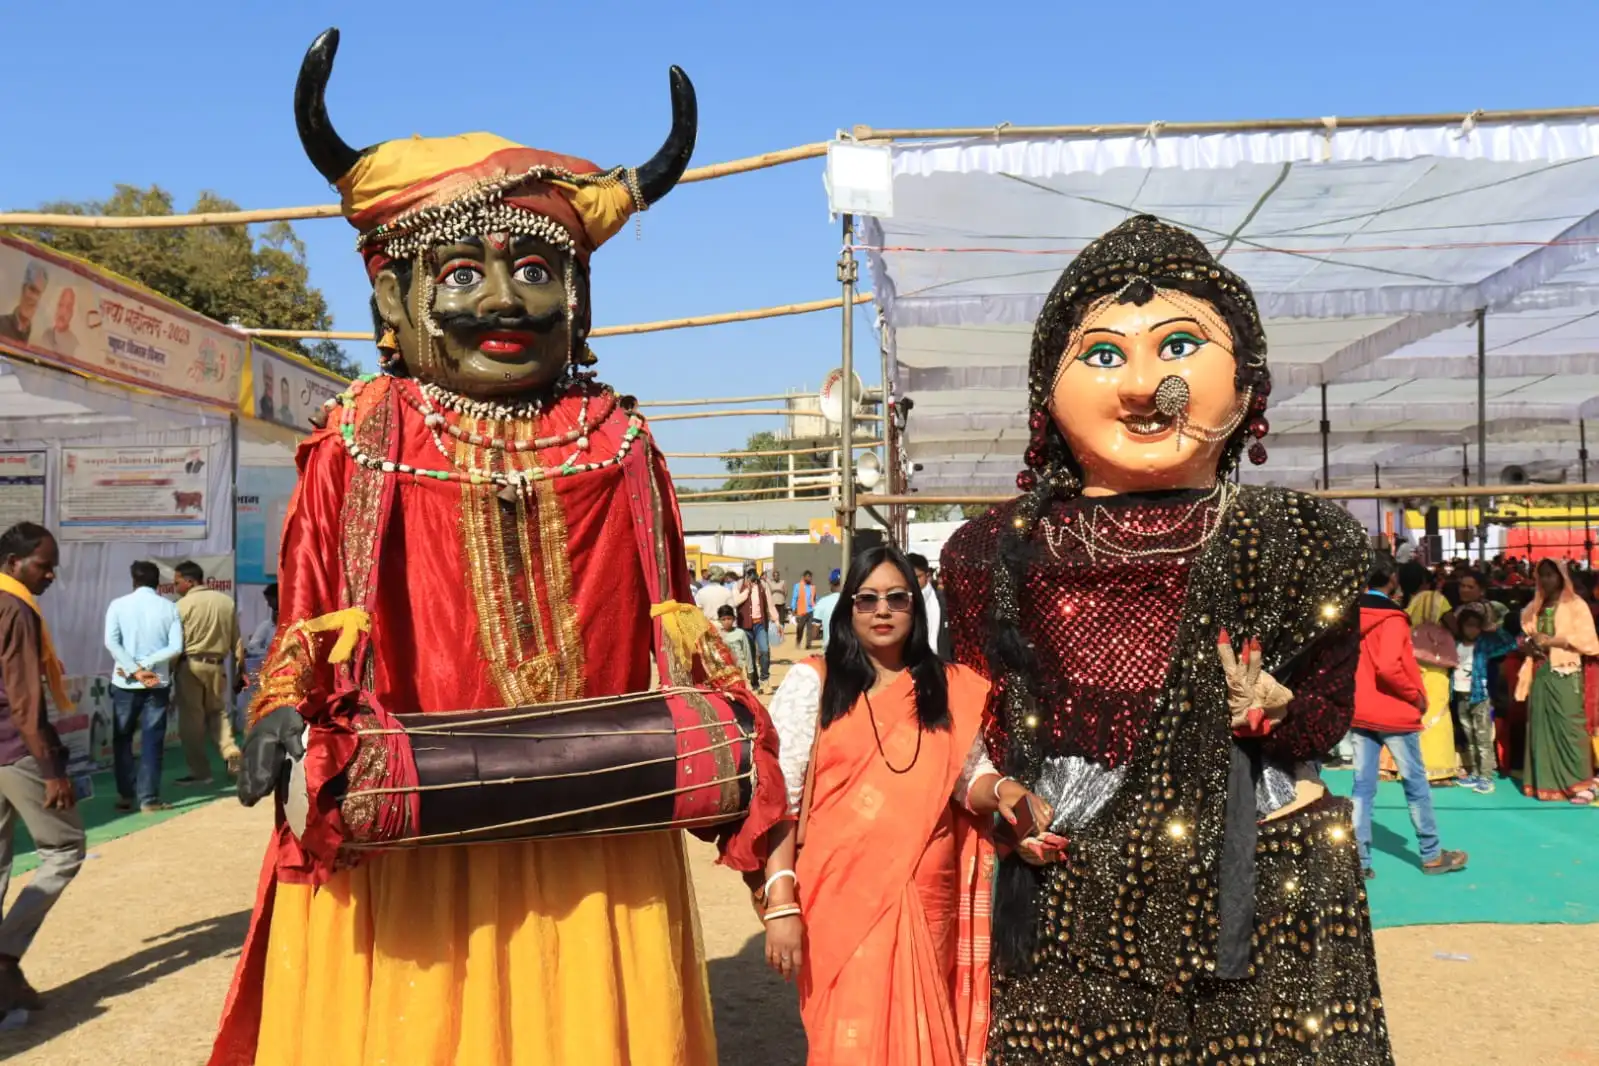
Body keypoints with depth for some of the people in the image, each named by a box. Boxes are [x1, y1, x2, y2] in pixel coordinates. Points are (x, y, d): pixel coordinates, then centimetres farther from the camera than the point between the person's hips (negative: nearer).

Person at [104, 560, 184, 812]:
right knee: (152, 741, 4)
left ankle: (125, 795, 14)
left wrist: (135, 670, -13)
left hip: (125, 683, 0)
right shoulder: (170, 607, 1)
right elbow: (175, 647, -8)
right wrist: (146, 666, -9)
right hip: (159, 683, 0)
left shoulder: (119, 605, -1)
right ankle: (149, 798, 2)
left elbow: (111, 642, -12)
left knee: (122, 739, 14)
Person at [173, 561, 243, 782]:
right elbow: (236, 639, 10)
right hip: (217, 664, 5)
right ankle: (231, 752, -3)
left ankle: (200, 771, 7)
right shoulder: (227, 601, 6)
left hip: (190, 665, -5)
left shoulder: (183, 605, -9)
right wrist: (240, 664, 17)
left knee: (191, 719, 3)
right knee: (218, 711, 19)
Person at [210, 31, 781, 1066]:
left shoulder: (618, 442, 7)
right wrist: (288, 715, -12)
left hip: (598, 829, 2)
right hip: (403, 833, -1)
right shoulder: (363, 442, 2)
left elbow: (667, 616, 9)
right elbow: (312, 614, 3)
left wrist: (725, 724, 0)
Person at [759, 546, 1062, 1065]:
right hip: (840, 900, -2)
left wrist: (1002, 790, -14)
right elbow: (778, 796, -5)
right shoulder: (812, 682, -2)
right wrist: (780, 900, -12)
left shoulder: (952, 688, 7)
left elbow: (969, 775, 9)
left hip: (926, 901, 3)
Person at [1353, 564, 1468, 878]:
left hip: (1360, 711, 6)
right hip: (1394, 712, -6)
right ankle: (1432, 855, 20)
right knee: (1415, 783, 9)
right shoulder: (1392, 619, -14)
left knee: (1362, 786, 5)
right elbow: (1389, 667, -25)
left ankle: (1360, 861, 4)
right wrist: (1416, 695, -12)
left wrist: (1357, 693, 14)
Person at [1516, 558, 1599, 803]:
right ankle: (1546, 782, 10)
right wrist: (1530, 644, 2)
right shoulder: (1536, 608, 15)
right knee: (1542, 726, 4)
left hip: (1565, 674, -5)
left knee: (1569, 726, -9)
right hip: (1540, 673, 6)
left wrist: (1553, 640, -14)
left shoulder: (1576, 606, -2)